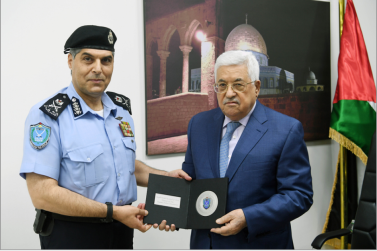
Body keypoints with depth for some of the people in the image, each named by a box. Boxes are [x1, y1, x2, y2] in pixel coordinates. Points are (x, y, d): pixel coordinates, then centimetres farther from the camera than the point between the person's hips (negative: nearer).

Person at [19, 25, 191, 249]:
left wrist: (166, 177, 1)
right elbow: (42, 193, -21)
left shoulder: (122, 109, 5)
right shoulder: (47, 115, -15)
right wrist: (113, 211, -20)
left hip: (122, 230, 6)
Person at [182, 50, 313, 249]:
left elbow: (299, 195, -13)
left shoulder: (287, 130, -11)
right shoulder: (199, 124, 4)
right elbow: (189, 180, 10)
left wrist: (248, 218, -23)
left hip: (259, 243, -4)